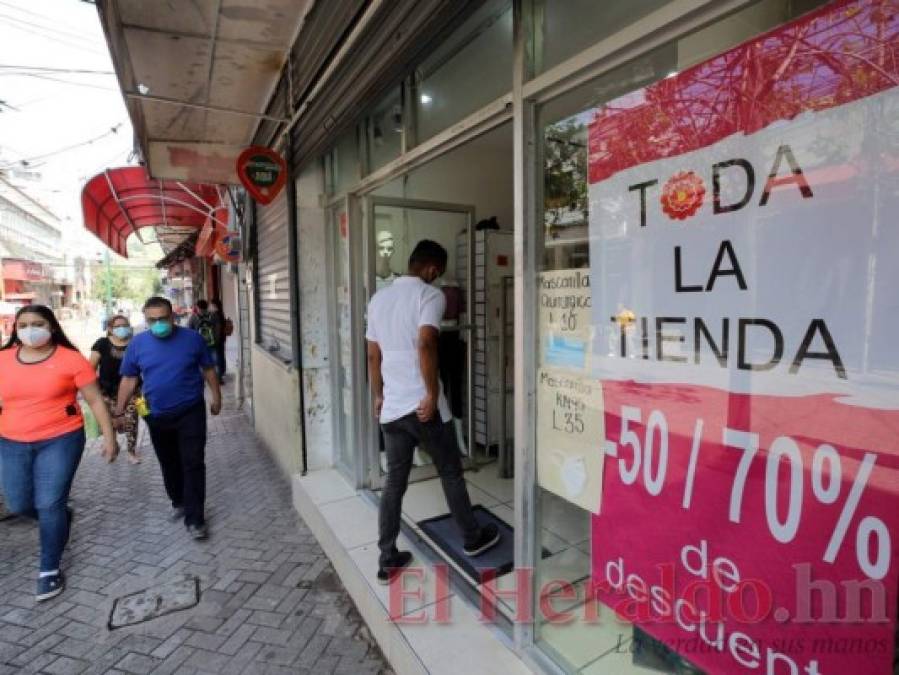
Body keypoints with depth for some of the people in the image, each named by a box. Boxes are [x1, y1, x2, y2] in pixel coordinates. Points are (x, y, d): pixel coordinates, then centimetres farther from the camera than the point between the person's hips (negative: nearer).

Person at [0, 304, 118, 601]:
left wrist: (109, 436, -6)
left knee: (49, 505, -2)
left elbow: (95, 400, -5)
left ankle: (49, 570, 15)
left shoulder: (70, 359, -9)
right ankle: (60, 517, 45)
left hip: (60, 441, -4)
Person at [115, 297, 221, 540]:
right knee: (169, 464, 18)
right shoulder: (137, 343, -3)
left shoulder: (192, 338, -8)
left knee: (193, 464, -4)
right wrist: (119, 410, 3)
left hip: (190, 412, -3)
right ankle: (178, 502, 40)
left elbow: (208, 369, 2)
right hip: (157, 416, 3)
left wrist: (216, 397, 4)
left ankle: (194, 518, 3)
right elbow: (129, 379, 4)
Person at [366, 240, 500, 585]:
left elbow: (373, 355, 15)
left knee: (394, 482, 14)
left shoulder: (378, 298, 12)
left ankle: (387, 560, 23)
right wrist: (432, 395, -18)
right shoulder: (430, 295, -9)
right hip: (422, 407, -6)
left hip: (391, 408, 6)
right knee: (451, 474, 13)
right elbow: (425, 344, -24)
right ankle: (472, 538, 32)